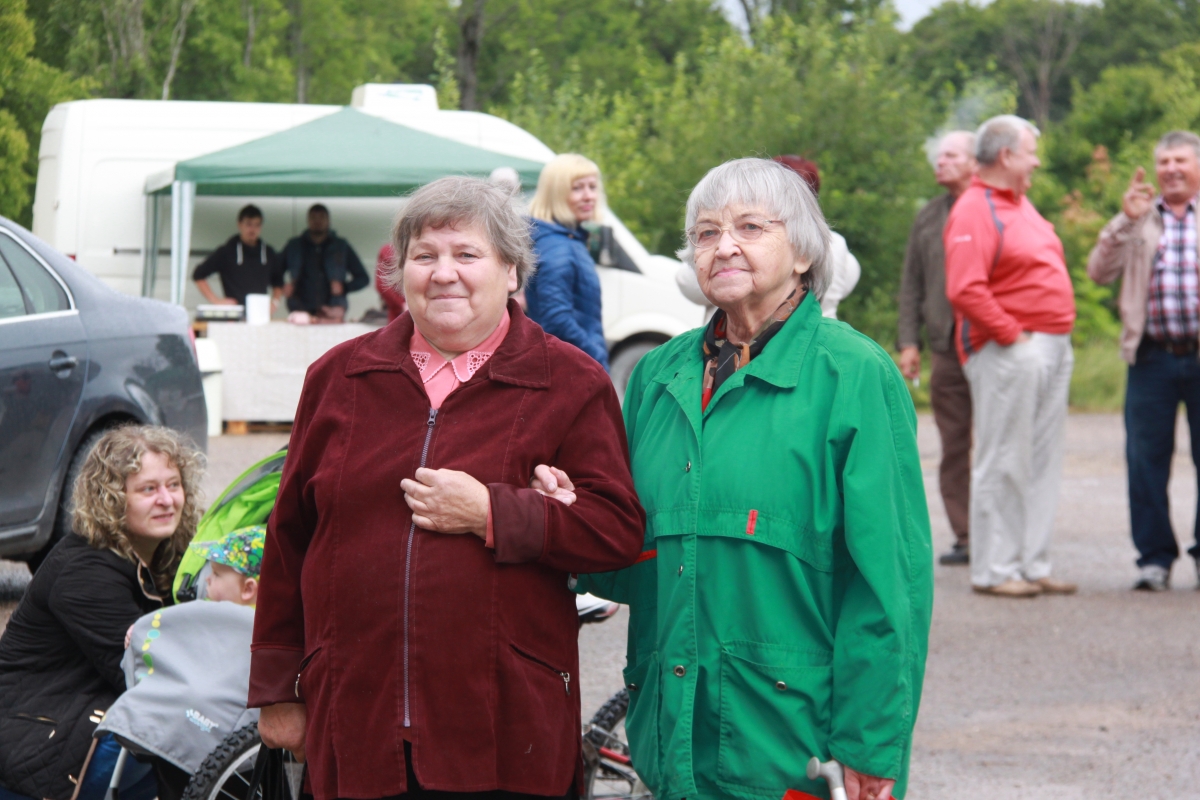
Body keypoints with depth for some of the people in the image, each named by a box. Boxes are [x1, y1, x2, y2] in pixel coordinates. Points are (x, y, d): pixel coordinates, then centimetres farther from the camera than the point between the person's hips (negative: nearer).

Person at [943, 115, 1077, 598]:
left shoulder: (1020, 204, 19)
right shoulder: (974, 212, -12)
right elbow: (965, 290, -22)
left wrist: (1058, 337, 15)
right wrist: (1012, 335, -18)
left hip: (1053, 347, 9)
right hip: (1008, 353, -9)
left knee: (1041, 464, 10)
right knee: (1003, 463, -5)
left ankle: (1032, 566, 16)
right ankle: (994, 570, 0)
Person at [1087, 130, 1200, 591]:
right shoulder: (1140, 219, 14)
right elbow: (1099, 272, 2)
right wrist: (1126, 221, -8)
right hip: (1153, 357, 2)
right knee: (1146, 459, 0)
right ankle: (1154, 557, 9)